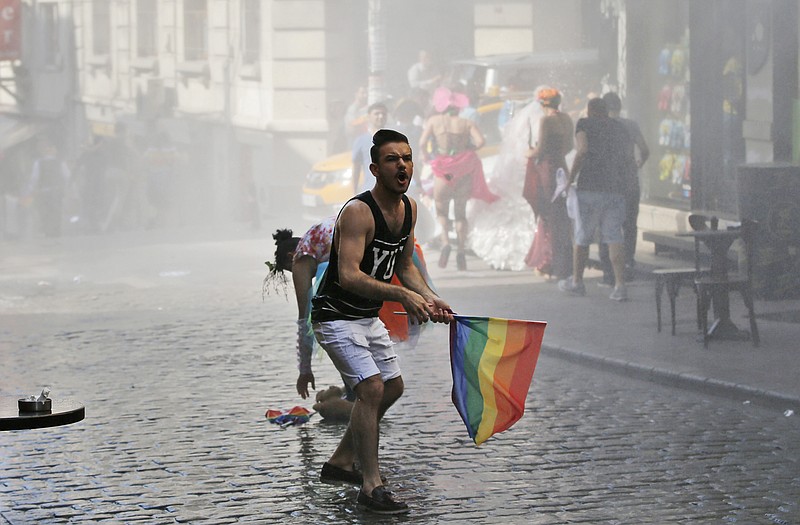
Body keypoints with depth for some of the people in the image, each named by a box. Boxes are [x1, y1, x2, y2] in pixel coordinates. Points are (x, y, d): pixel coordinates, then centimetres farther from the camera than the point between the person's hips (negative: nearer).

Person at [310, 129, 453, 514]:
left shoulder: (409, 208, 1)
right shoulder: (358, 212, -26)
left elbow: (404, 266, 14)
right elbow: (348, 275, -37)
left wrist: (430, 298, -2)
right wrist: (402, 296, -45)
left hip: (369, 316, 10)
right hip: (336, 317, -10)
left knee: (392, 387, 17)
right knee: (371, 387, -21)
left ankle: (340, 462, 29)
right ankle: (371, 486, -16)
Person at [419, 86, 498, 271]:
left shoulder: (434, 120, 0)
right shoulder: (467, 123, 1)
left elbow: (422, 142, -6)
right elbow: (480, 141, -12)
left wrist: (424, 154, 13)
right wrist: (469, 150, 7)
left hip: (443, 172, -2)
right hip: (464, 171, 2)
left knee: (441, 211, 11)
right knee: (461, 213, 14)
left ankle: (445, 241, -14)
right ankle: (461, 250, 7)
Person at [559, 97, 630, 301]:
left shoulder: (585, 124, 0)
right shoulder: (620, 129, 16)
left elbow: (583, 151, -15)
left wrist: (570, 178, -9)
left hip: (590, 187, -4)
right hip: (616, 190, 4)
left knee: (582, 237, 10)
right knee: (614, 238, 1)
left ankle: (576, 281, 23)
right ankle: (620, 285, -11)